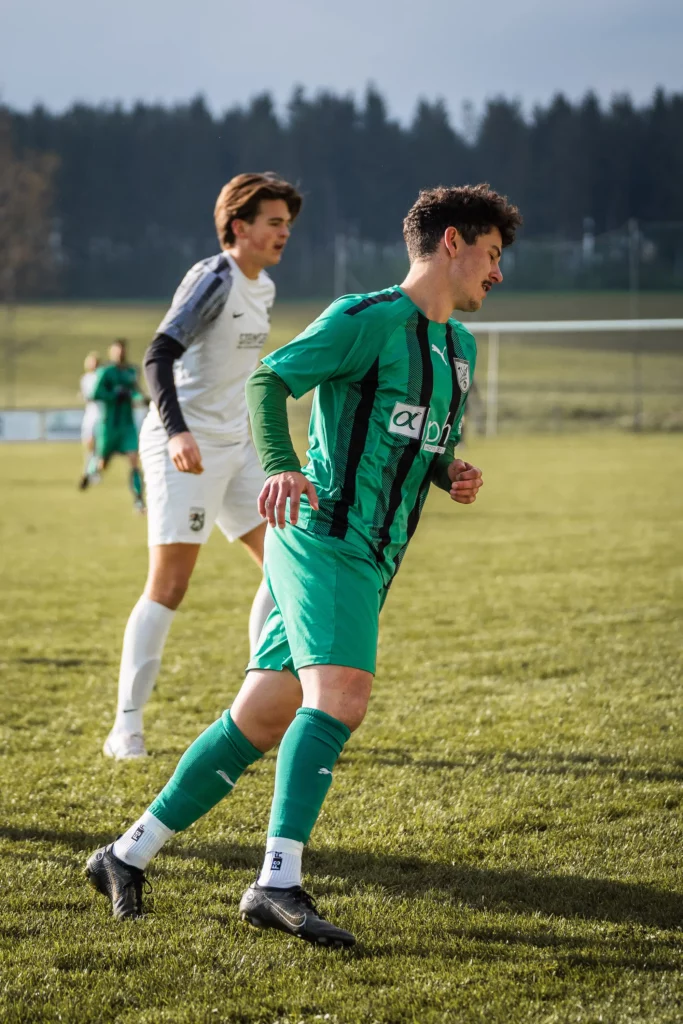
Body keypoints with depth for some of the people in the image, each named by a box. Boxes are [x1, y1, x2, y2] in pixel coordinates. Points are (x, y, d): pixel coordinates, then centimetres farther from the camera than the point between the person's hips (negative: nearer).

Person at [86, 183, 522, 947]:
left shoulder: (457, 347, 21)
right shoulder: (367, 320, -6)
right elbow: (269, 380, -13)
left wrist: (453, 475, 10)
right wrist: (279, 467, -30)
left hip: (366, 563, 9)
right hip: (325, 537, -9)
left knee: (258, 722, 8)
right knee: (340, 697, -26)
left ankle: (129, 855, 16)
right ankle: (278, 882, -32)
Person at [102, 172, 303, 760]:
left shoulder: (264, 290, 12)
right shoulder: (214, 280, -15)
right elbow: (159, 356, -25)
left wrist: (260, 439, 27)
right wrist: (178, 431, -37)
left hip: (237, 447, 9)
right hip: (184, 448, -9)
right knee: (169, 585, -10)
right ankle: (127, 726, -4)